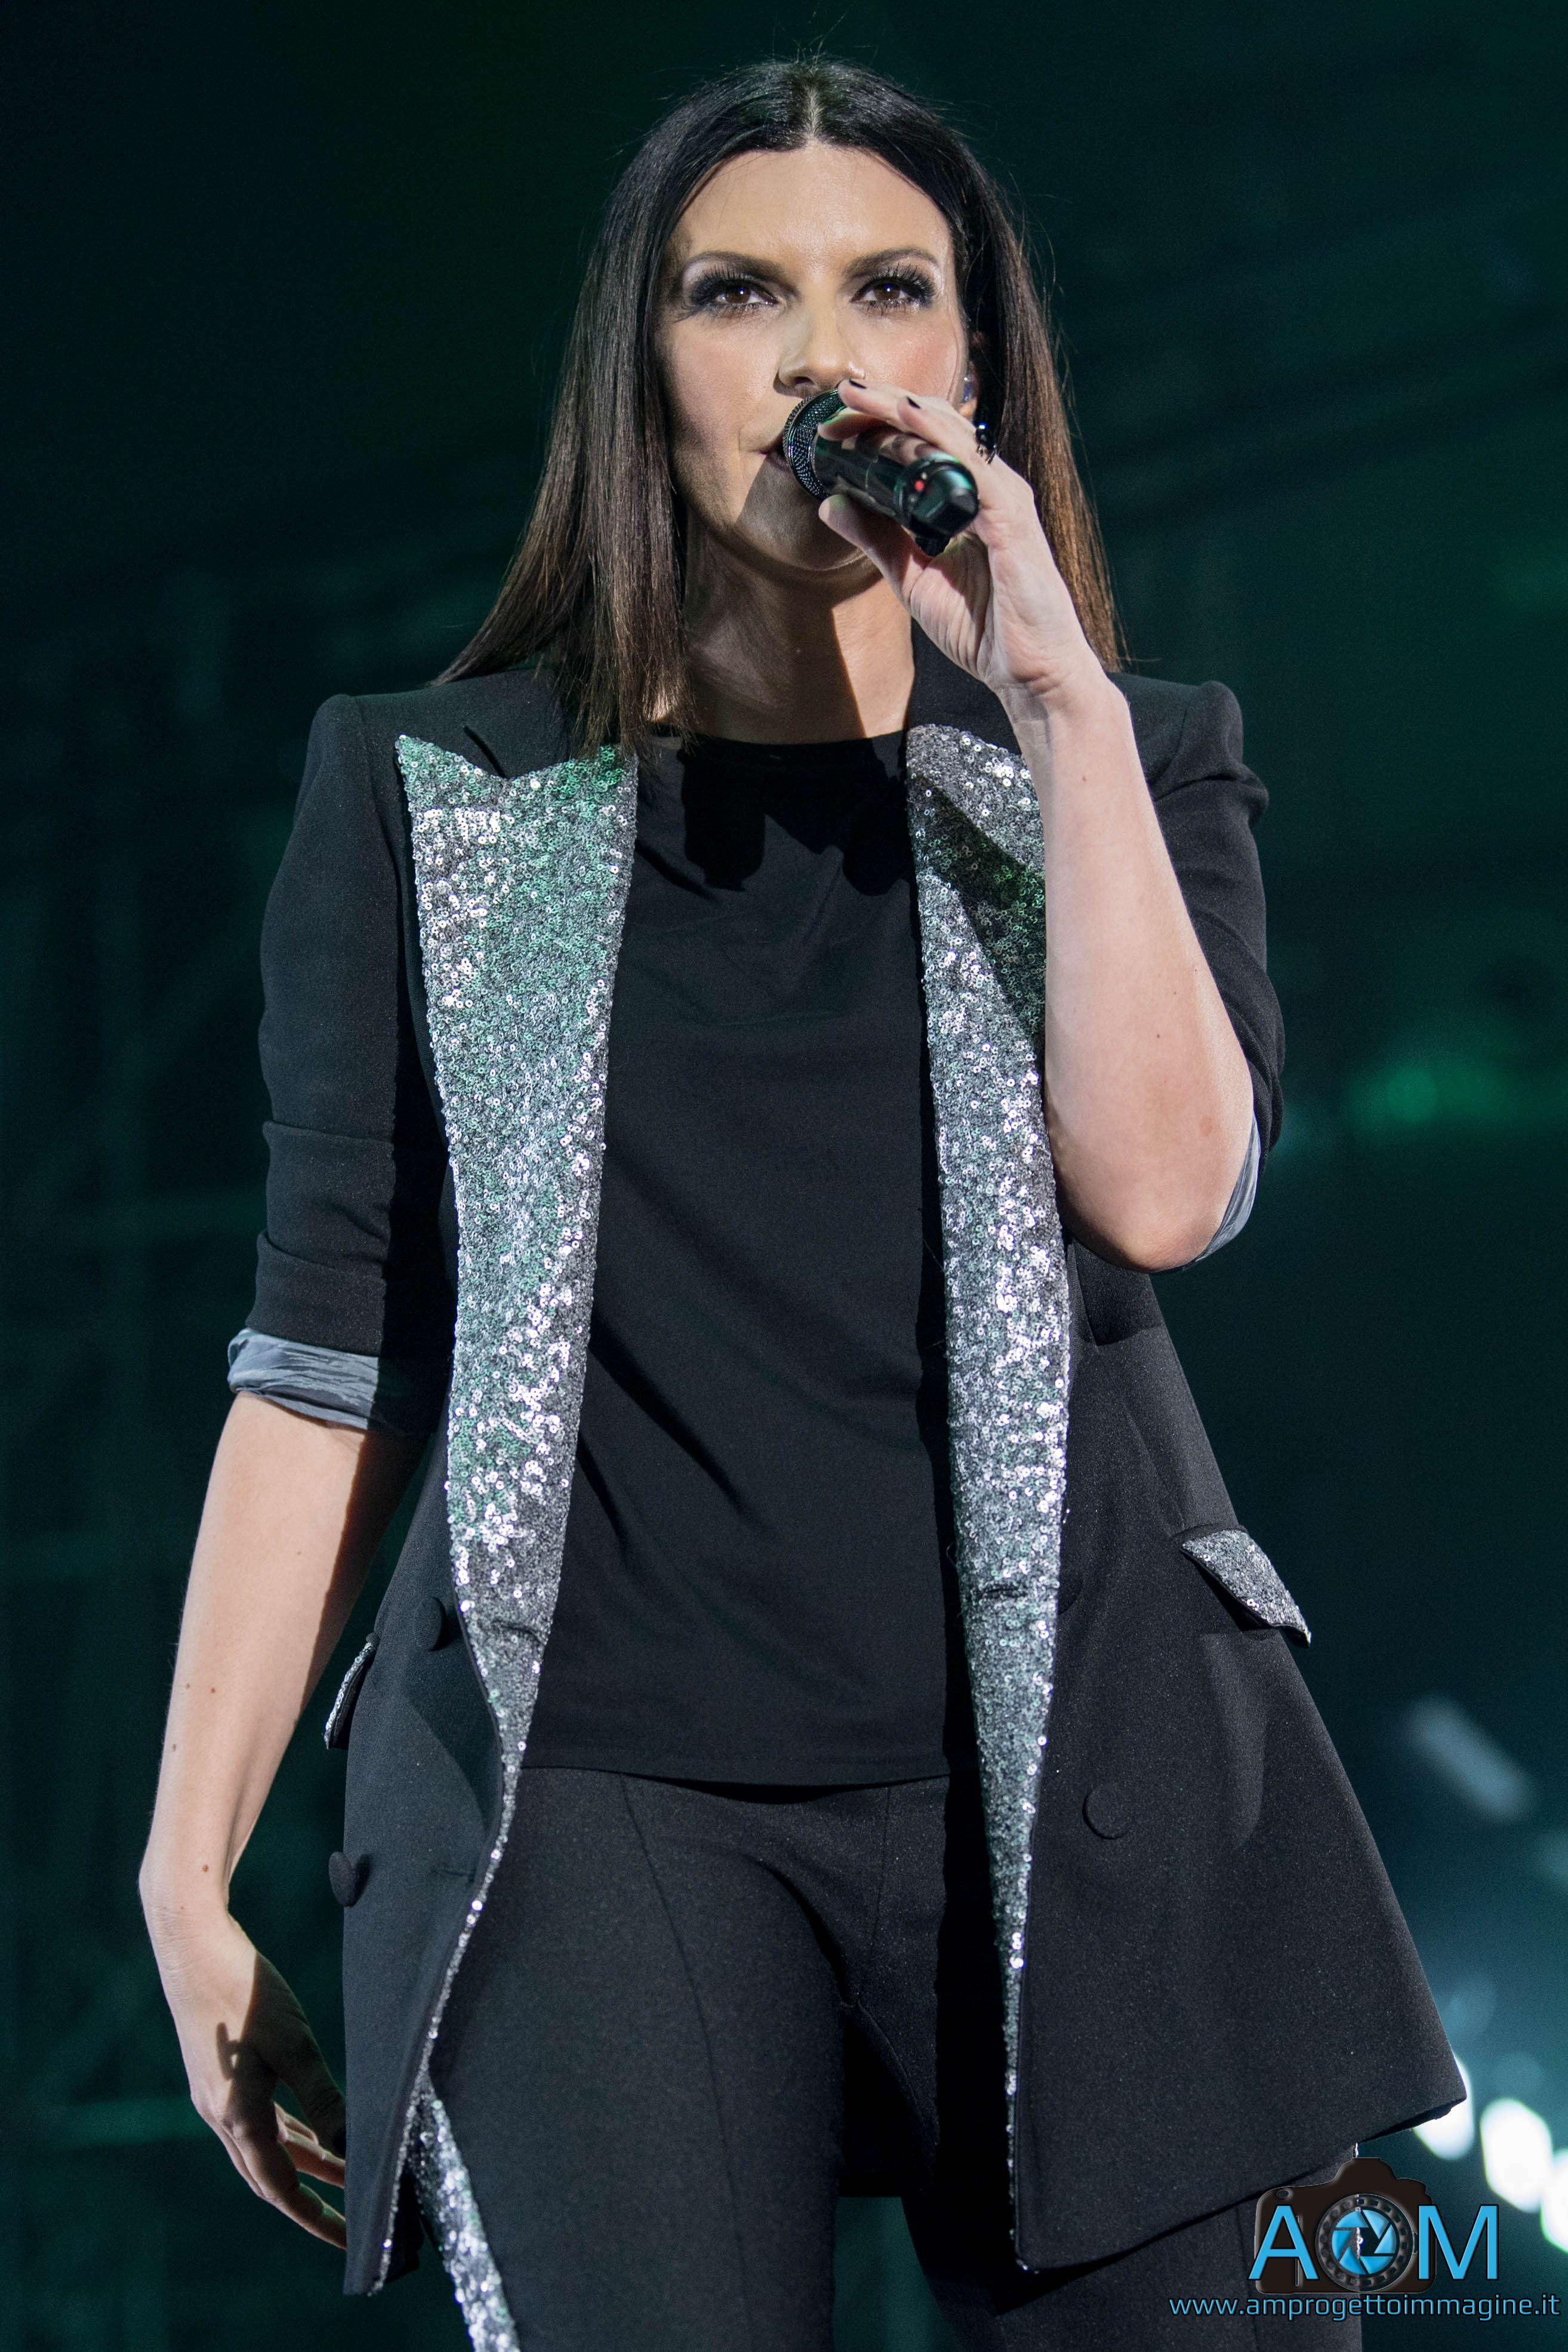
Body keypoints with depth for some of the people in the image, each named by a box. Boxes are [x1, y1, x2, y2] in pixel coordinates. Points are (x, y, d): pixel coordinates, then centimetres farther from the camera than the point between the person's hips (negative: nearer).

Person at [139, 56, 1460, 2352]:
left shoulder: (1125, 768, 14)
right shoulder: (433, 799, 12)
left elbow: (1161, 1189, -5)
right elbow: (332, 1351, 9)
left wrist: (1057, 701, -7)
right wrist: (194, 1861, 5)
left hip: (1068, 1770, 2)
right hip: (595, 1788, -1)